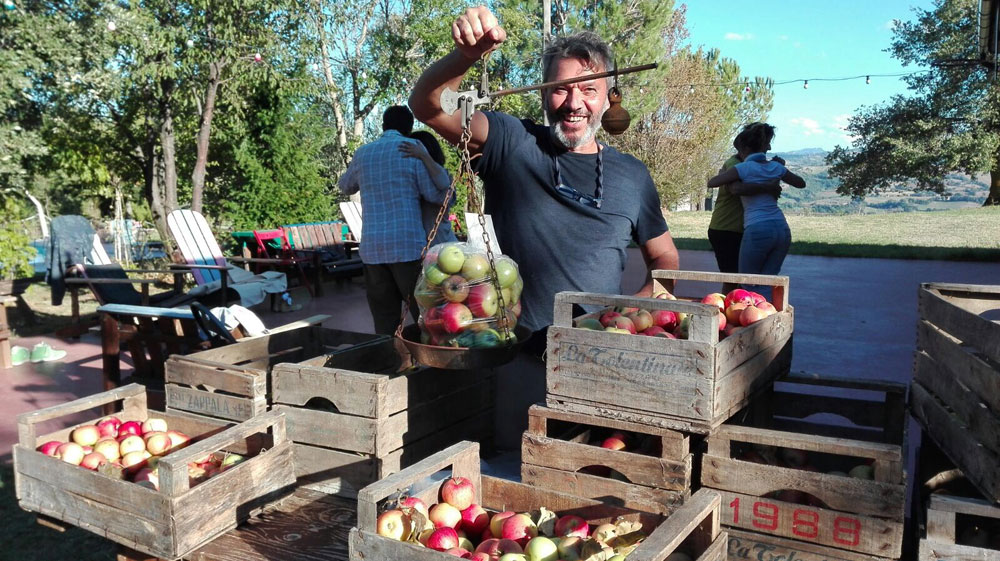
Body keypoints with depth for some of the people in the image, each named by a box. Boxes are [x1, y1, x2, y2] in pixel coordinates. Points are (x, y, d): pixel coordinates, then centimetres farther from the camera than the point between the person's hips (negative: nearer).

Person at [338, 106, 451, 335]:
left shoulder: (362, 153, 14)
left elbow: (345, 186, 32)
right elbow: (435, 194, -2)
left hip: (372, 249, 4)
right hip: (408, 246, -4)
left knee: (384, 324, 7)